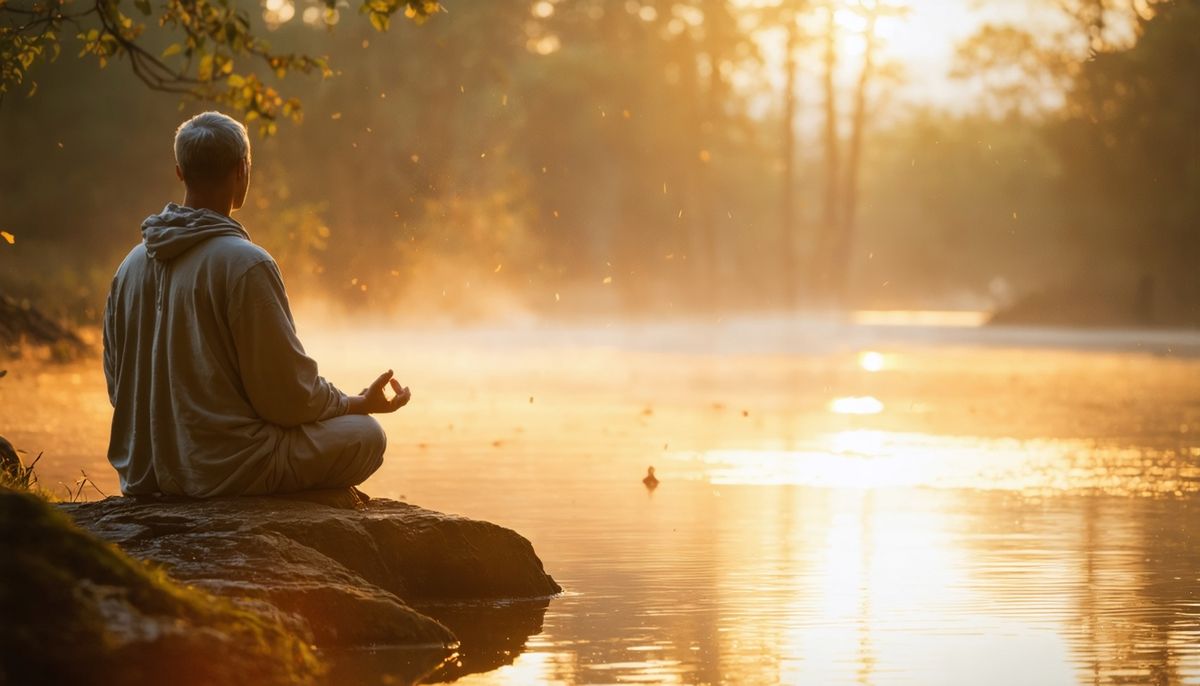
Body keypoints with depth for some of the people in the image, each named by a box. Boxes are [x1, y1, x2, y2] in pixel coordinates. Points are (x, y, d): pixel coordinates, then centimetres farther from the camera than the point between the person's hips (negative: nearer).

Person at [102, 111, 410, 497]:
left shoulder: (132, 265, 5)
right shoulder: (245, 265, -18)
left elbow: (118, 383, 14)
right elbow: (289, 396, -14)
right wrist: (361, 403, 6)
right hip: (227, 471, -8)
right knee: (365, 434, 9)